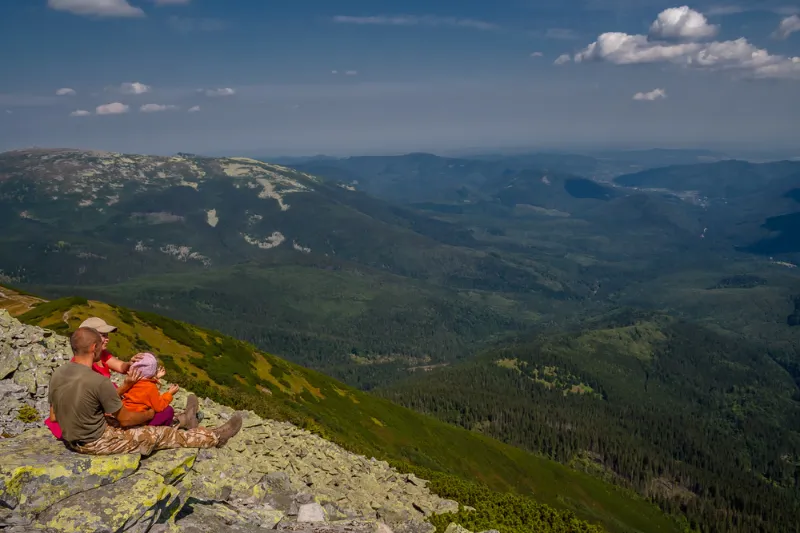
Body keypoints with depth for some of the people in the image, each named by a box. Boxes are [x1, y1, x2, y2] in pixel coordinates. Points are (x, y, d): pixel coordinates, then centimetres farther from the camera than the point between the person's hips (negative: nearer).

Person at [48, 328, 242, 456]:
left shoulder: (57, 374, -7)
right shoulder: (99, 382, -29)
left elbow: (54, 414, 7)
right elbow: (125, 419, -17)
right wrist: (149, 414, 4)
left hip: (71, 439, 8)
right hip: (97, 443, -8)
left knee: (138, 418, 24)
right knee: (158, 434, 4)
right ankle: (215, 437, 17)